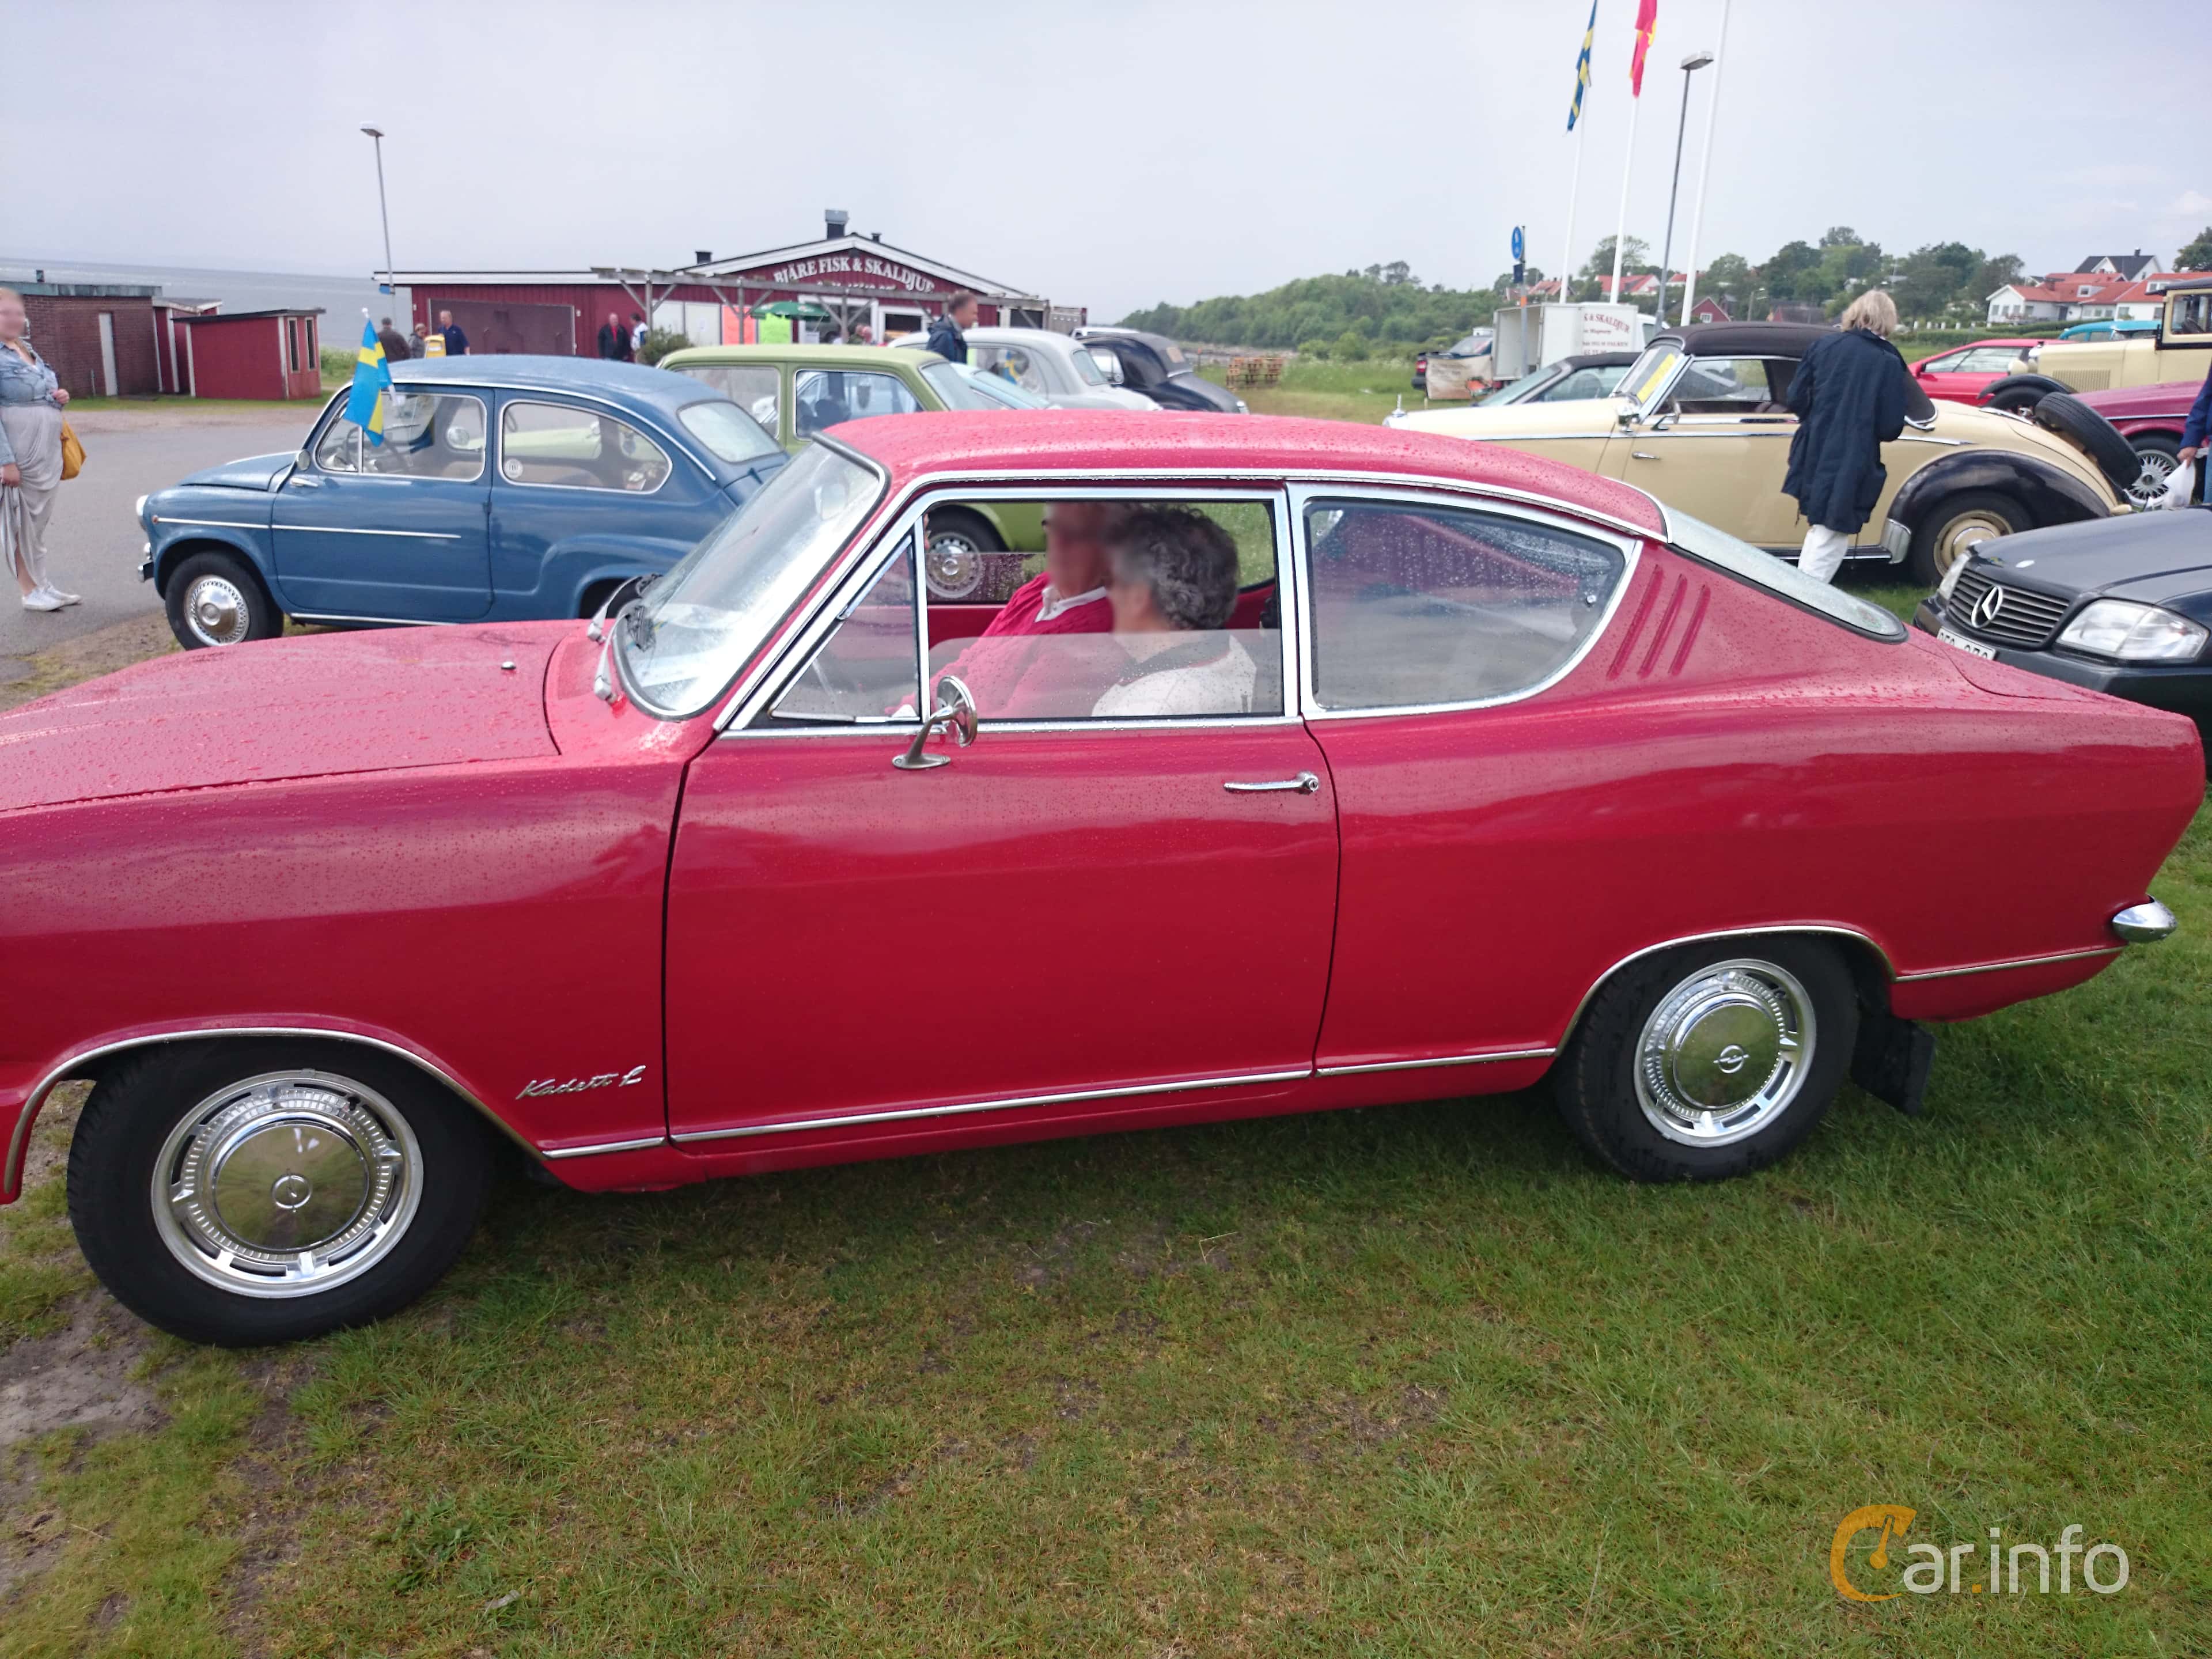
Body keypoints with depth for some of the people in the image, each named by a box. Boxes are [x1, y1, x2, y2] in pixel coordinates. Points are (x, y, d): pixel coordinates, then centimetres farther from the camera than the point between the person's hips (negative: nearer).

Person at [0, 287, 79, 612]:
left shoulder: (29, 351, 14)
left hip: (47, 454, 8)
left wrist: (60, 397, 3)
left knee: (38, 521, 14)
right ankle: (31, 592, 7)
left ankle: (42, 585, 23)